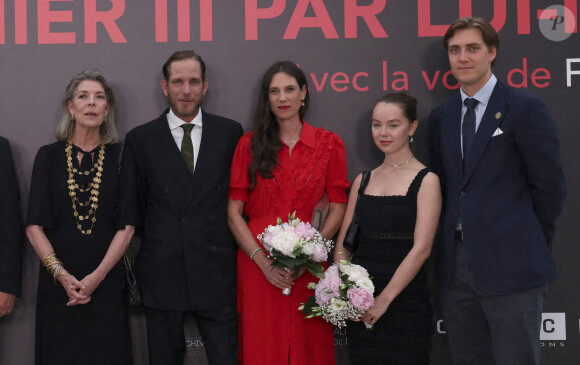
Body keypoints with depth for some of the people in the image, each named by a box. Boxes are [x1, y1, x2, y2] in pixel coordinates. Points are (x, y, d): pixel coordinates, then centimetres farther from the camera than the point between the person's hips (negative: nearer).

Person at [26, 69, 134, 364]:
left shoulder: (120, 157, 4)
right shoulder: (48, 156, 5)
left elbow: (127, 225, -2)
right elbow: (34, 225, 0)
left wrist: (97, 276, -12)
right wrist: (60, 274, -12)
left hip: (106, 280, 0)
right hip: (57, 283, 0)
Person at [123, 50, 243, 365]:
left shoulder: (230, 133, 6)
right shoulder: (140, 139, 4)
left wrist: (240, 255, 2)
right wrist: (131, 273, 5)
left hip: (217, 276, 0)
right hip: (161, 274, 0)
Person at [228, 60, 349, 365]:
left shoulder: (329, 144, 5)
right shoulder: (250, 145, 4)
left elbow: (338, 207, 3)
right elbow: (233, 211, 1)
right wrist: (261, 259, -11)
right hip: (258, 265, 0)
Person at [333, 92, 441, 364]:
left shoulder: (426, 181, -5)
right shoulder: (363, 181, 11)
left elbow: (421, 248, -12)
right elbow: (343, 242, 10)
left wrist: (385, 299, -17)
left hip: (404, 300, -4)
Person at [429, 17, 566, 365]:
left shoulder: (525, 107, -5)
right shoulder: (441, 116, 13)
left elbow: (550, 185, -4)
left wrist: (531, 242, 2)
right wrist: (456, 239, 5)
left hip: (510, 265, -5)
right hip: (456, 263, 6)